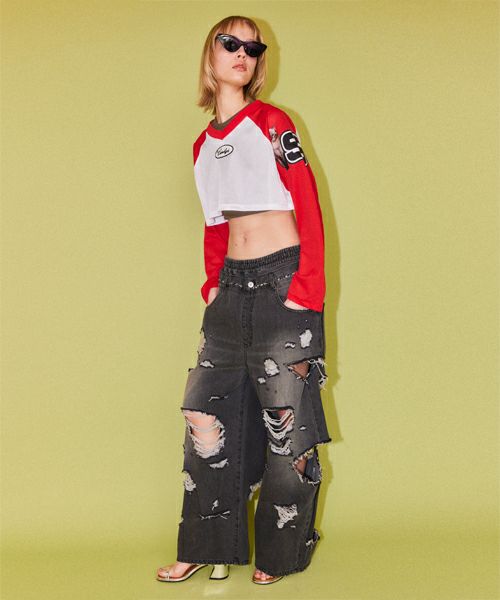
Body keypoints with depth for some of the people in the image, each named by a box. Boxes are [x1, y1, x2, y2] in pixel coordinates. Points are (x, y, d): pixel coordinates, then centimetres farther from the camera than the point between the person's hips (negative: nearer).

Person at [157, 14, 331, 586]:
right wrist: (213, 283, 9)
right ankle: (207, 547, 16)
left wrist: (307, 289, -14)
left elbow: (308, 207, -7)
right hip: (232, 287, 6)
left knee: (286, 420, 0)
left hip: (284, 282, -5)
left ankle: (280, 554, 15)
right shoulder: (202, 145, 15)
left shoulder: (272, 123, -2)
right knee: (207, 413, 4)